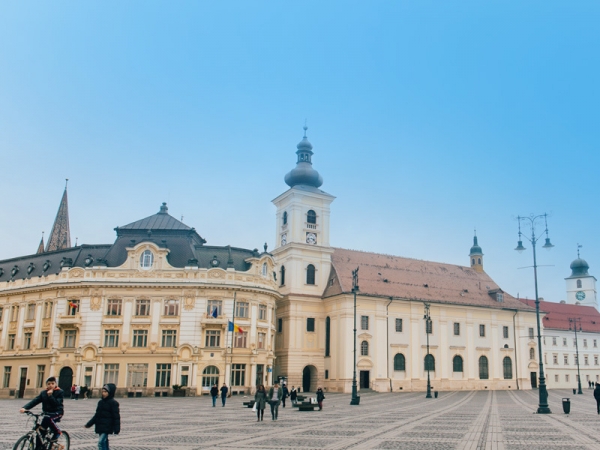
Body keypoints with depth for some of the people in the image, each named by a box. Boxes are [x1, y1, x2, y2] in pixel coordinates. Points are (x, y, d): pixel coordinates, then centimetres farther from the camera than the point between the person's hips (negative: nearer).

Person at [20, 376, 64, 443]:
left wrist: (50, 395, -25)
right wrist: (25, 408, -23)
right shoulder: (43, 393, 4)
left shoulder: (60, 392, -8)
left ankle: (57, 432, -13)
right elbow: (35, 401, -9)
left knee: (47, 418, -34)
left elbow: (56, 403, -19)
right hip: (47, 413, 5)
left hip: (57, 413, -5)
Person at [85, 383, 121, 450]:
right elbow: (97, 415, 19)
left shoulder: (113, 403, -10)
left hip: (106, 427, -7)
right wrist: (89, 424, 18)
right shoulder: (101, 402, 10)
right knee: (104, 443, 14)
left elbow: (116, 417, -11)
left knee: (101, 442, -17)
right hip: (100, 427, 7)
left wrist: (116, 429, -16)